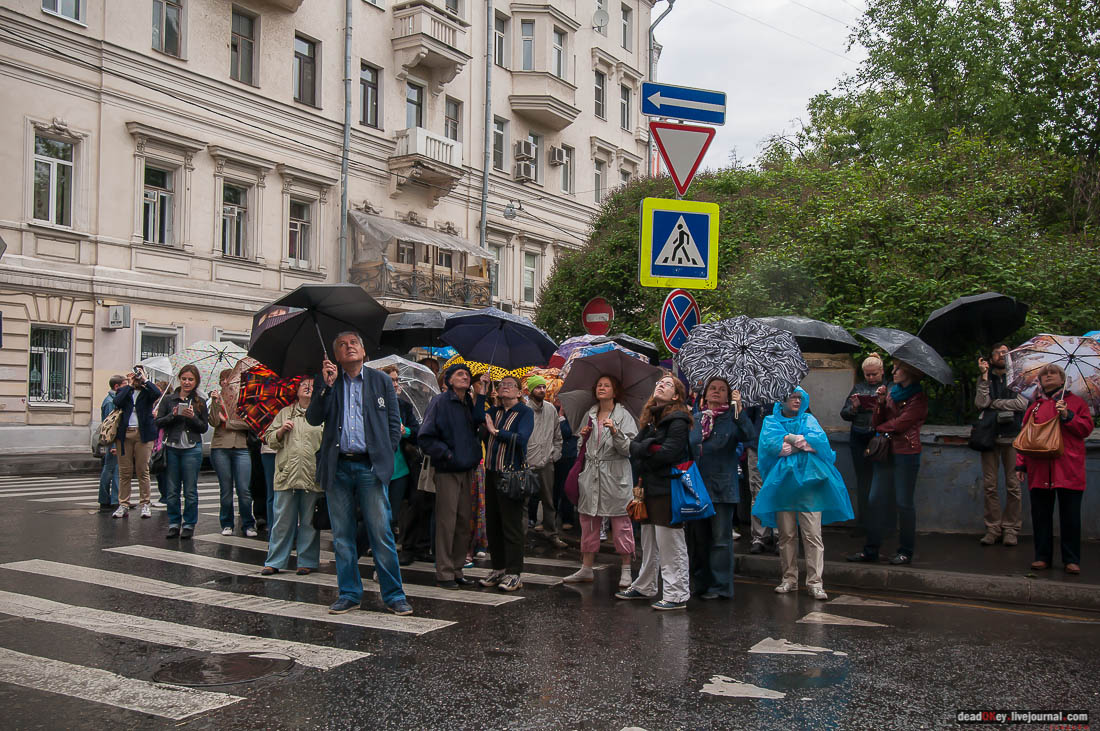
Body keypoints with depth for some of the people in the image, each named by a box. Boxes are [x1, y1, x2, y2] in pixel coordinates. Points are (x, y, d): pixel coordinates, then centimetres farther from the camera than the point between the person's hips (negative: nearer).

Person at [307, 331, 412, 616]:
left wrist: (386, 455, 1)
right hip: (338, 467, 2)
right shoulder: (325, 381, 9)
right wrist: (326, 386, -12)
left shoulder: (381, 381, 9)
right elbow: (313, 419, -3)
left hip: (370, 466, -2)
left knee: (381, 533, -4)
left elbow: (394, 422, 10)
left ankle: (393, 595, 5)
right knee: (342, 536, 7)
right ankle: (349, 594, 18)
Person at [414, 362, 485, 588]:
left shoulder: (470, 403, 13)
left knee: (464, 521, 11)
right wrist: (446, 454, -15)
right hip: (447, 470, -7)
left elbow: (477, 425, -4)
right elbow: (425, 437, -10)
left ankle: (457, 569, 20)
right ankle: (444, 573, 4)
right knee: (446, 521, -4)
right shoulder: (440, 402, -7)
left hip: (467, 470, 7)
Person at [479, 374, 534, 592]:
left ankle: (514, 573, 1)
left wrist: (495, 431, -13)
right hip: (492, 472, 6)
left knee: (511, 524, -4)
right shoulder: (494, 411, 14)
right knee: (492, 523, 10)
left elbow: (521, 438, -17)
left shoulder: (525, 412, -3)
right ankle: (498, 568, 21)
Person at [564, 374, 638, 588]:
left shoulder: (624, 416, -3)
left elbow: (629, 448, -12)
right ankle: (587, 568, 18)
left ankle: (626, 570, 7)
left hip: (615, 476, -5)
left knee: (621, 523, -1)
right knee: (588, 522, 9)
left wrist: (615, 432, -26)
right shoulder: (589, 415, 13)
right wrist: (583, 436, 1)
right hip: (591, 474, 5)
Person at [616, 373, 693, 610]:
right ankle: (644, 587, 29)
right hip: (649, 488, 9)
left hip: (667, 490, -9)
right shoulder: (650, 418, 15)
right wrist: (649, 448, -10)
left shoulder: (678, 420, -10)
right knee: (648, 543, 18)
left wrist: (641, 450, -7)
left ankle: (677, 595, 2)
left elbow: (668, 453, -20)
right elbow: (634, 446, 10)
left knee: (671, 545, -5)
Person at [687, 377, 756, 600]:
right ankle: (702, 583, 23)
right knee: (697, 537, 10)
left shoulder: (732, 419, -1)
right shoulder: (694, 420, 12)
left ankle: (720, 586, 7)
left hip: (722, 488, -4)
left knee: (721, 538, -1)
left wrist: (739, 408, -27)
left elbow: (750, 436, -21)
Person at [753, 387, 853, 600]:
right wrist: (803, 442, -6)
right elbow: (770, 443, -7)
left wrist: (788, 439, -6)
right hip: (783, 482, 0)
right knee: (786, 534, 3)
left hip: (809, 481, 0)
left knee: (813, 534, -7)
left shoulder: (809, 420, 15)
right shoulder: (771, 421, 13)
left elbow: (820, 441, -5)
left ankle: (815, 582, -6)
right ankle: (789, 579, 13)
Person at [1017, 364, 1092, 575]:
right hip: (1039, 471, 3)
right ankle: (1042, 557, 12)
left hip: (1068, 470, -3)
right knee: (1041, 516, 4)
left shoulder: (1076, 402, 10)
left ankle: (1071, 560, 7)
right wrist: (1021, 464, 9)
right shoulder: (1035, 407, 17)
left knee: (1070, 517, 0)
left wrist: (1067, 416, -13)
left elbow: (1086, 428, 2)